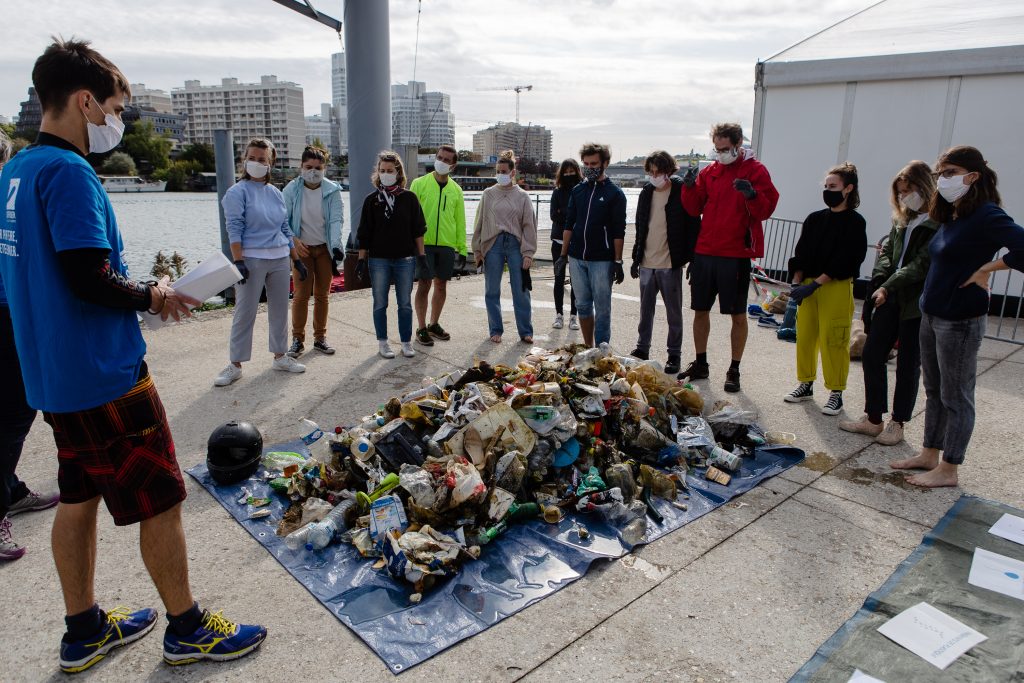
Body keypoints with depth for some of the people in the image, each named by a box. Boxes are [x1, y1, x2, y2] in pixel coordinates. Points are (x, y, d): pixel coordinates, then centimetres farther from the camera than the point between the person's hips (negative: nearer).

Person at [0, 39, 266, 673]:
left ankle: (84, 631, 32)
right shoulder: (68, 170, -17)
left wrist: (136, 290, 10)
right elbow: (89, 278, -25)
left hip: (54, 374, 9)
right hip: (105, 373, -9)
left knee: (79, 496, 18)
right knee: (161, 501, 4)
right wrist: (151, 296, -8)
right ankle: (187, 628, 20)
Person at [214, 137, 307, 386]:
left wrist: (297, 260, 14)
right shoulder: (237, 192, -3)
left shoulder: (276, 193, 12)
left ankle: (280, 356, 24)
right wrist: (238, 261, -19)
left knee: (280, 309, 11)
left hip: (280, 259, 5)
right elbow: (234, 229, -10)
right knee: (245, 312, -2)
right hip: (252, 259, -5)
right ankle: (235, 364, 7)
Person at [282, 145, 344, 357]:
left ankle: (320, 338, 21)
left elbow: (336, 219, -10)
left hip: (324, 248, 2)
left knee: (322, 294, 9)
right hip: (302, 249, -1)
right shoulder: (292, 189, -4)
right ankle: (297, 340, 7)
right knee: (301, 295, -4)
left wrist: (336, 245, -25)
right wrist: (294, 240, -17)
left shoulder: (332, 190, -3)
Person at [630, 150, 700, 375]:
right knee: (646, 309, 13)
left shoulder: (682, 192, -7)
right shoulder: (647, 192, 10)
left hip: (670, 264, -5)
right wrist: (636, 257, 14)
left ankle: (674, 354, 15)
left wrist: (690, 258, -13)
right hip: (647, 263, 5)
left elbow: (693, 226, -8)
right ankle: (642, 348, 25)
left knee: (674, 312, 6)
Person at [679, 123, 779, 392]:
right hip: (704, 251, 5)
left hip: (737, 254, -4)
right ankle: (700, 364, 24)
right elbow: (694, 208, 7)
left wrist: (752, 195, -27)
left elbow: (766, 209, -8)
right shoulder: (709, 172, 11)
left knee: (738, 315, 3)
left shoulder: (756, 171, -1)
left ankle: (734, 370, 15)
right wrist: (690, 187, -9)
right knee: (700, 310, 10)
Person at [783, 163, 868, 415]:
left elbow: (844, 260, -11)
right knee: (804, 336, 7)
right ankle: (806, 384, 21)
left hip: (837, 289, -5)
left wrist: (815, 284, -17)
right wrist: (797, 282, -5)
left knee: (832, 342, -4)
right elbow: (800, 254, 9)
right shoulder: (814, 219, 11)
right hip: (808, 287, 5)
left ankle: (836, 393, 7)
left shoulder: (855, 222, -4)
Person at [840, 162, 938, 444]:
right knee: (871, 355, 6)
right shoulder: (901, 220, 13)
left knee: (908, 364, 4)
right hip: (890, 300, 7)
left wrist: (889, 286, -16)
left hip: (917, 304, -7)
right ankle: (873, 419, 18)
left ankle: (897, 424, 17)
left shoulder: (940, 223, -11)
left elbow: (923, 264, -16)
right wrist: (880, 280, -6)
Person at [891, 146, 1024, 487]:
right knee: (934, 391, 18)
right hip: (931, 315, 9)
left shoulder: (986, 216, -15)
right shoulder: (950, 218, 10)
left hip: (959, 321, -9)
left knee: (956, 397, 3)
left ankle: (948, 470, 15)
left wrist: (986, 269, -17)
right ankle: (929, 455, 31)